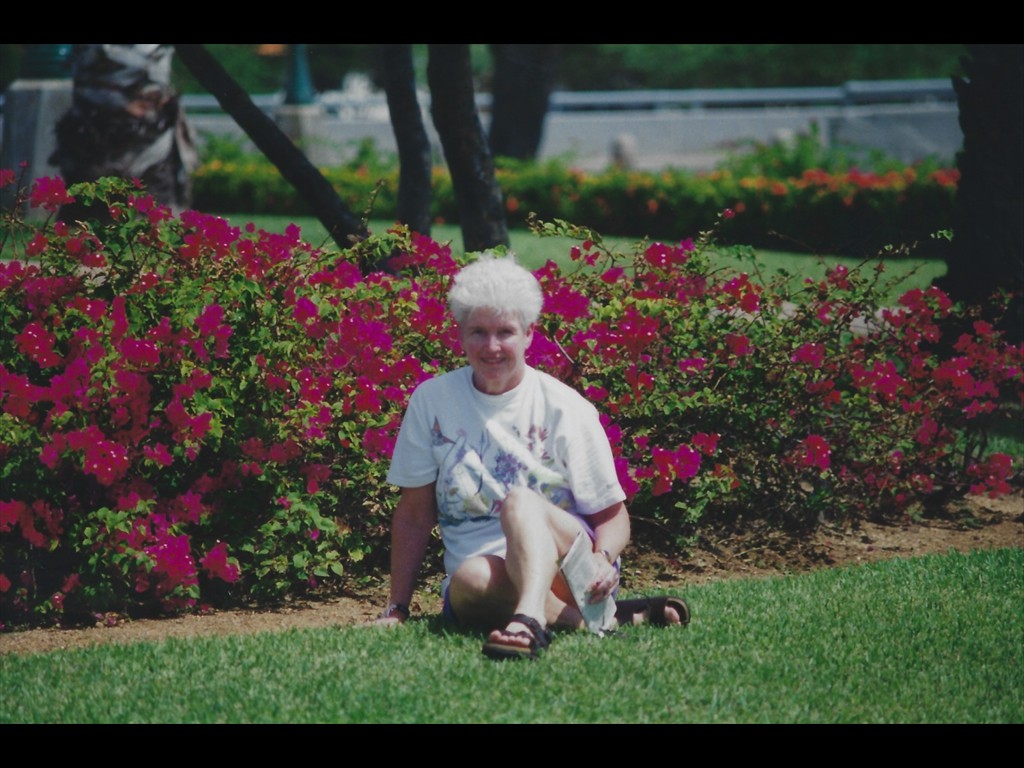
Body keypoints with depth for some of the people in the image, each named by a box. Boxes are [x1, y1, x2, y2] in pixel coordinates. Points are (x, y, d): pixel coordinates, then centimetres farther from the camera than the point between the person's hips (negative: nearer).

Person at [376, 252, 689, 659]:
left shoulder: (565, 408, 3)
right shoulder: (432, 401, 7)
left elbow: (612, 514, 5)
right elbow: (415, 514, 13)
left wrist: (604, 559, -18)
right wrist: (397, 608, 6)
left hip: (567, 567, -2)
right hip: (487, 568, 2)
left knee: (519, 501, -34)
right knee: (471, 580, -36)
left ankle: (531, 619, -61)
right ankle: (616, 618, -30)